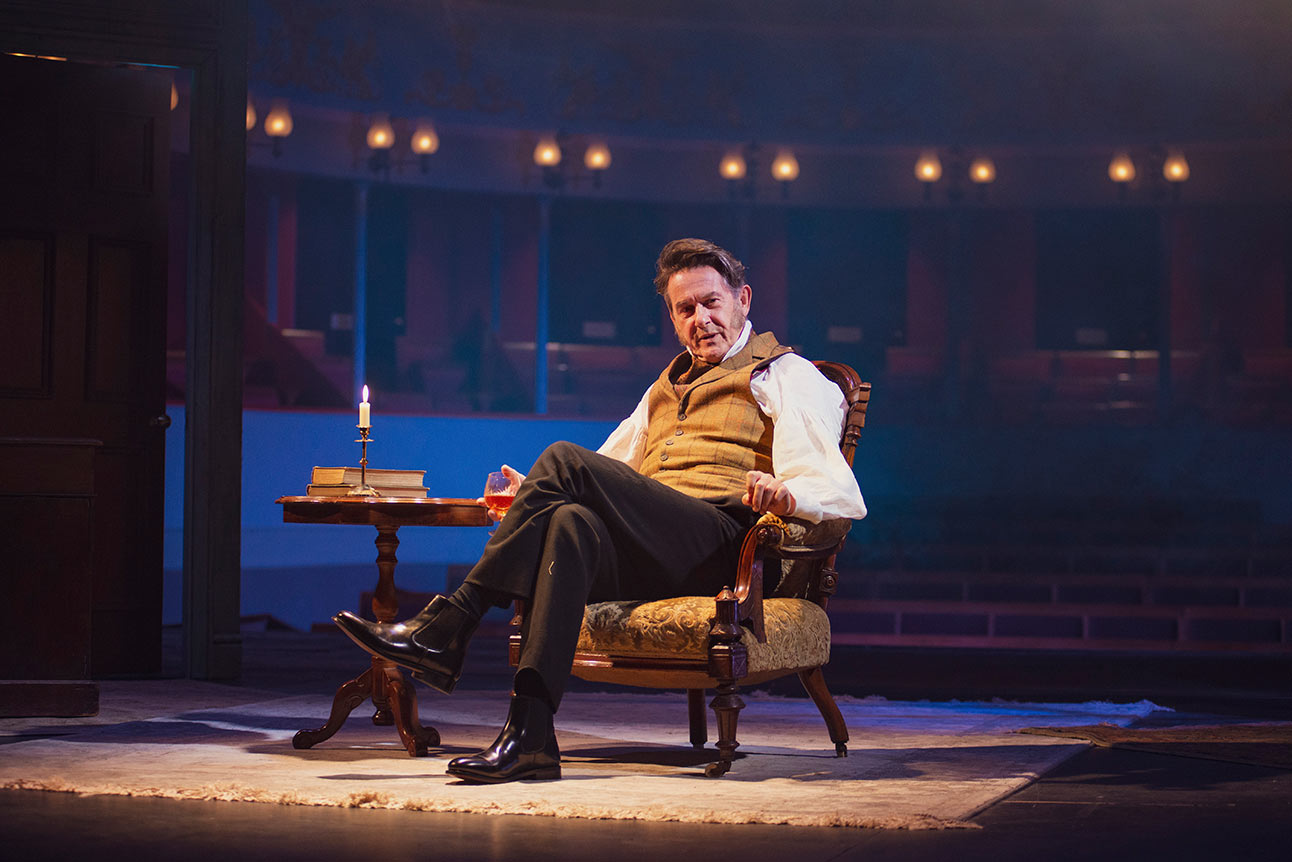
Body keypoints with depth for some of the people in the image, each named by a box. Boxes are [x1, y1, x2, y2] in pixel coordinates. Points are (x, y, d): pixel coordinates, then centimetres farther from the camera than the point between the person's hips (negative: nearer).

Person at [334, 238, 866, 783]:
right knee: (570, 522, -31)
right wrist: (536, 496, 17)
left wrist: (785, 493, -27)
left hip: (720, 545, -6)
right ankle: (530, 735, -43)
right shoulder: (667, 385, 35)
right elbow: (613, 466, 36)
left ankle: (447, 628, -28)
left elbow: (838, 489, -3)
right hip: (646, 562, 6)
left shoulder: (785, 375, 12)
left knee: (564, 459, -24)